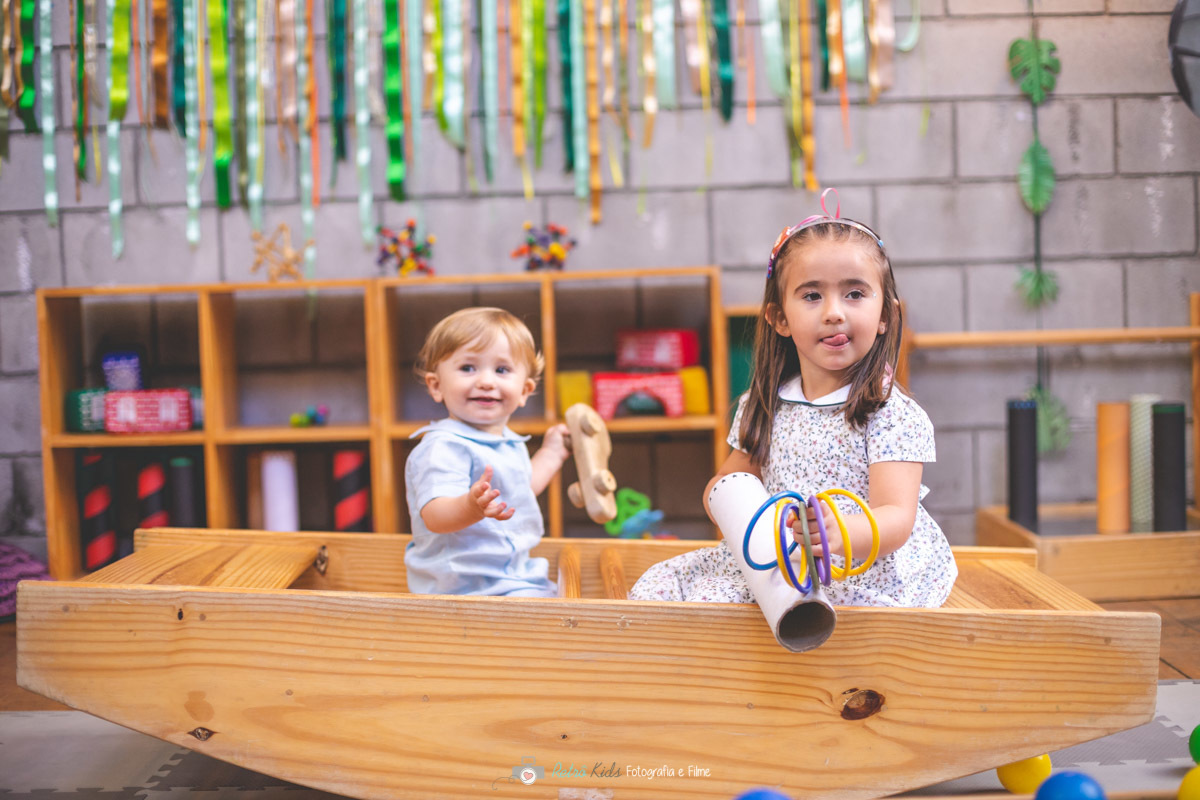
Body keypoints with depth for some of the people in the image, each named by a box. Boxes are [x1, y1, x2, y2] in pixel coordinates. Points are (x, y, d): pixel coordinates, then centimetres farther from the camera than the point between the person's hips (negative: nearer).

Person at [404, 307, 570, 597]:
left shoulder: (509, 443, 13)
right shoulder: (444, 447, -20)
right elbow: (434, 516, -34)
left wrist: (551, 453, 38)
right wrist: (470, 507, -53)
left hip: (510, 578, 10)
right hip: (463, 588, -10)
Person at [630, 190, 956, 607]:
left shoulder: (893, 416, -10)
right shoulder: (762, 408, 8)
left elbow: (897, 519, -21)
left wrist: (841, 532, -46)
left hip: (866, 569, -6)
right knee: (659, 584, -9)